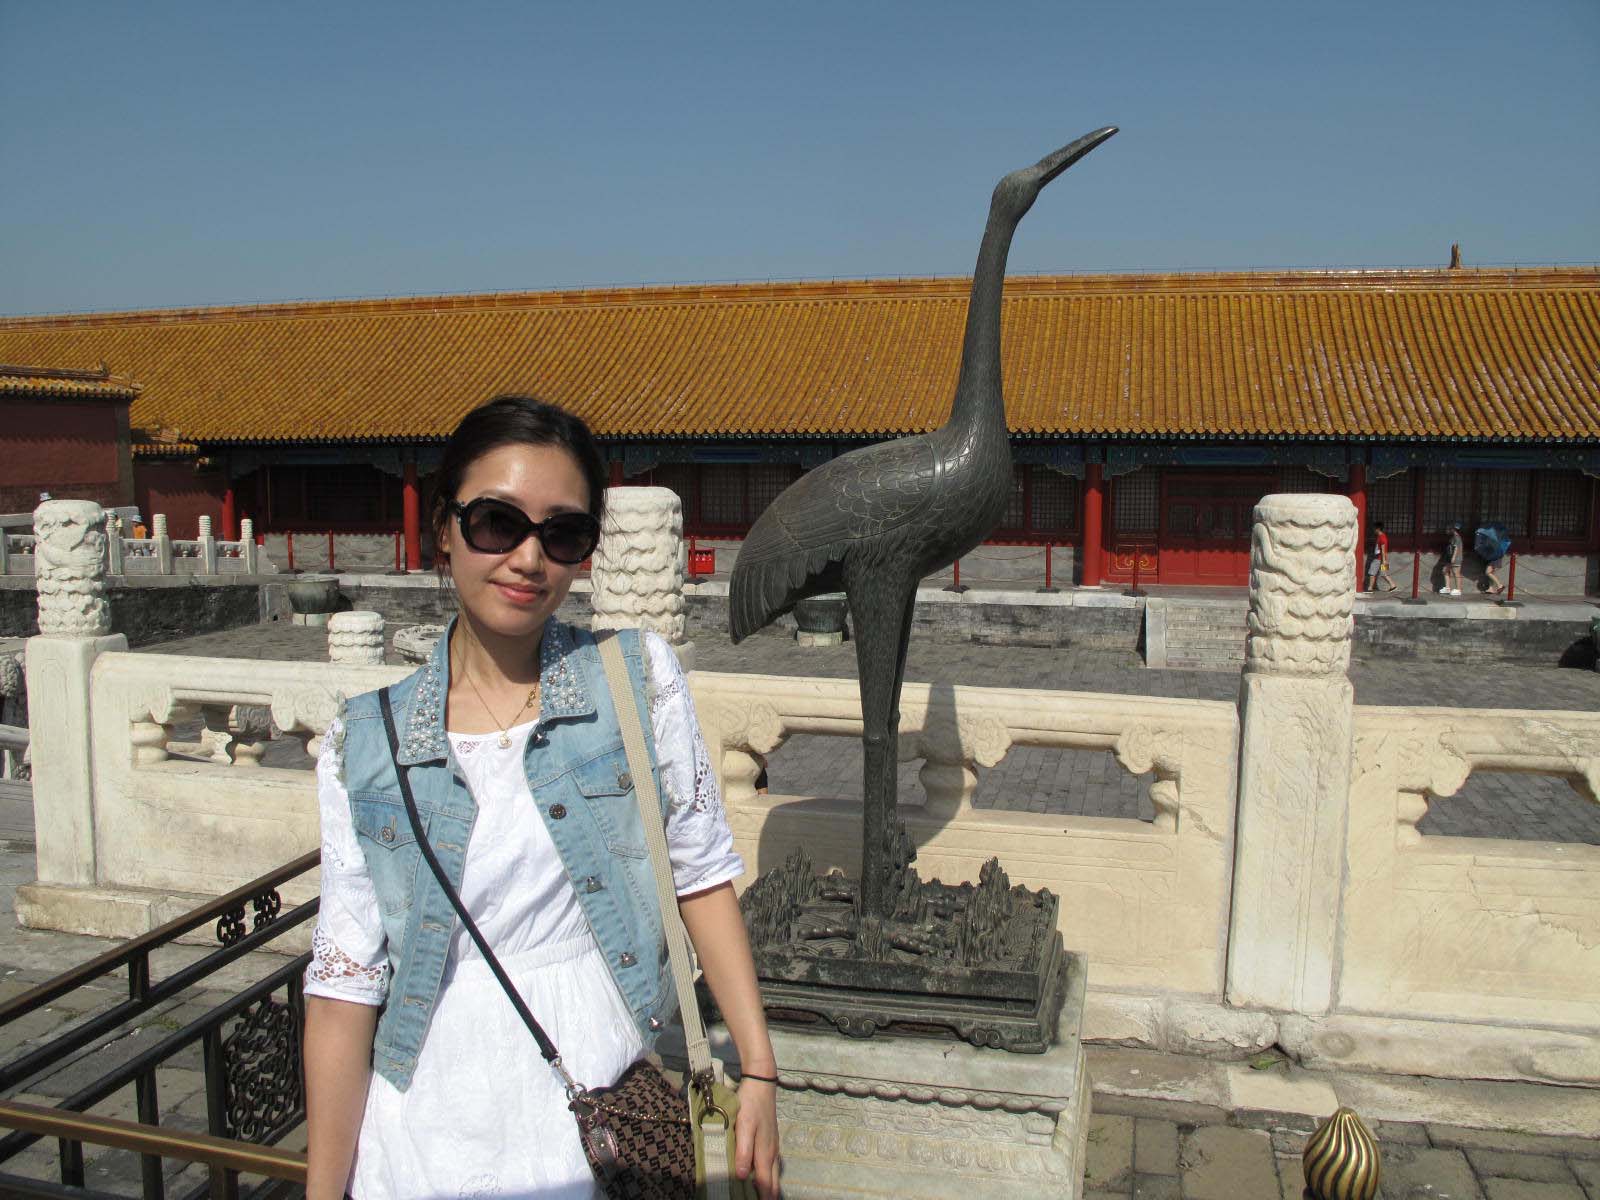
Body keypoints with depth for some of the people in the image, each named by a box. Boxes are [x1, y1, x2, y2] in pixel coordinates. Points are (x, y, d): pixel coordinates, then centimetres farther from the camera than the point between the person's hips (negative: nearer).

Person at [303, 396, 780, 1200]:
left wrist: (758, 1071, -5)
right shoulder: (364, 745, -4)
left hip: (616, 1125, 0)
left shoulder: (638, 676, -5)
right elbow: (346, 982, -4)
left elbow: (701, 876, -3)